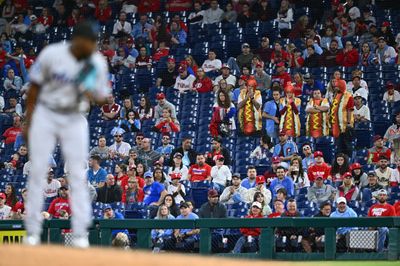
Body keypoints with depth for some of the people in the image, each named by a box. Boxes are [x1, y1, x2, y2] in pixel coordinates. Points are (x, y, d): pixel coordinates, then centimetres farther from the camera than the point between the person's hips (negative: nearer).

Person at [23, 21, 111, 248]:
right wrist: (28, 123, -1)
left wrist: (94, 96, -27)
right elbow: (35, 87, -4)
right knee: (38, 171, -1)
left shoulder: (97, 63, -10)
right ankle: (33, 231, 7)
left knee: (78, 175, -3)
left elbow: (103, 98, -2)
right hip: (45, 115, -1)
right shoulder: (51, 54, -16)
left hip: (74, 120, 2)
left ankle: (80, 233, 0)